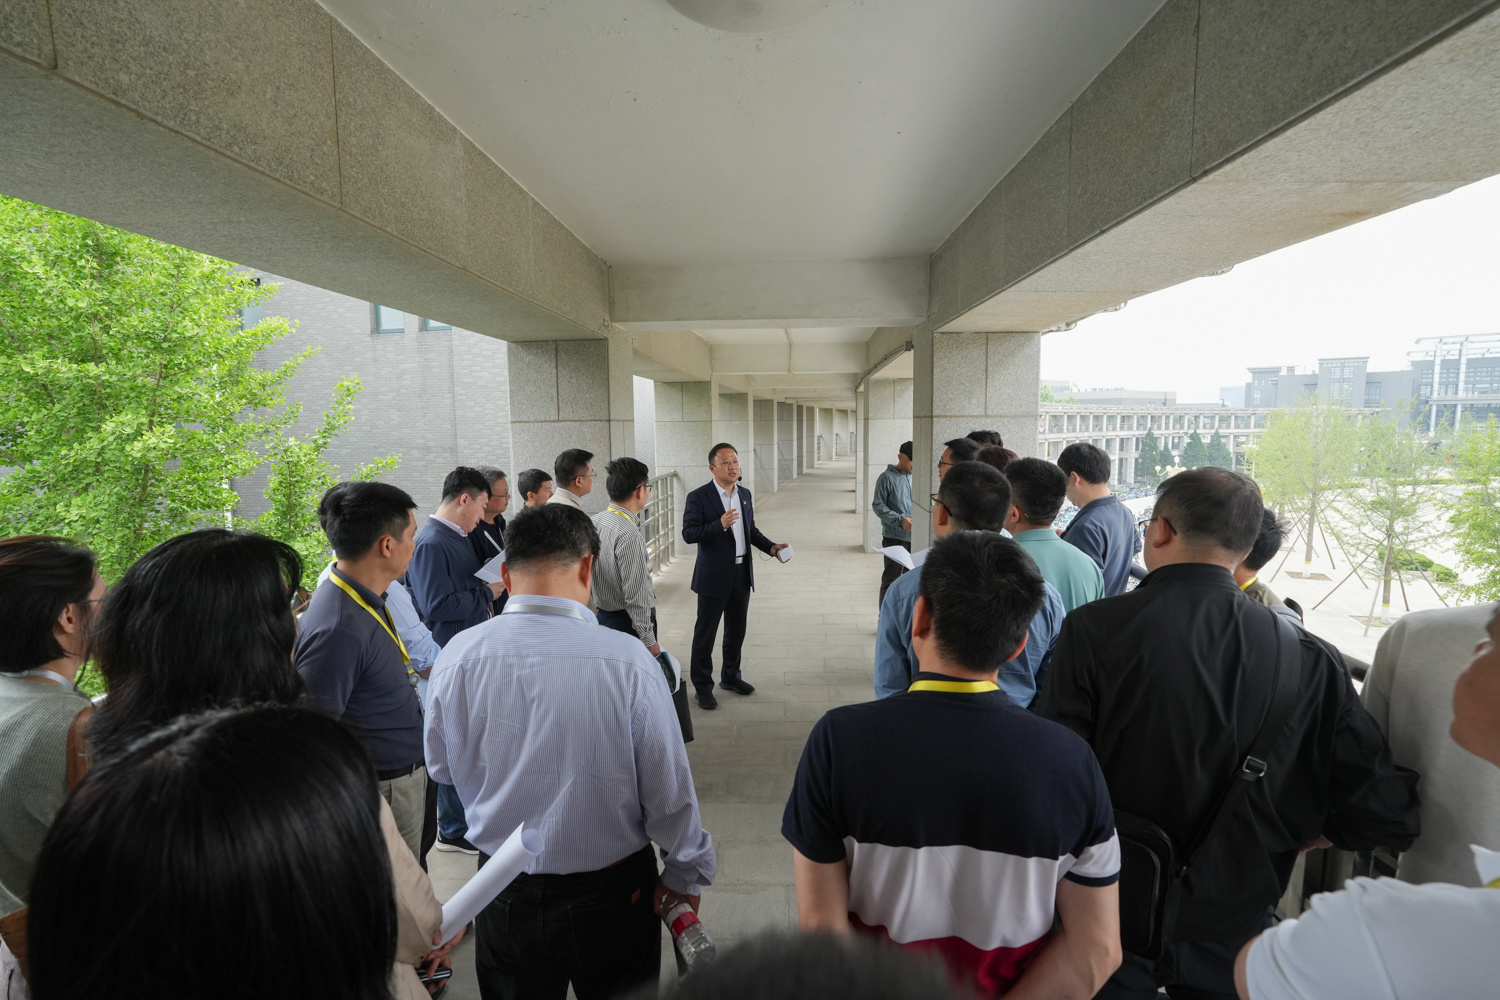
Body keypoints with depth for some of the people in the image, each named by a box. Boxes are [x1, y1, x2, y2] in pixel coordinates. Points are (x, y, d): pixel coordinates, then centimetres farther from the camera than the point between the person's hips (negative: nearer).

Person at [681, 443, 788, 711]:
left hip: (742, 574, 6)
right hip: (714, 576, -6)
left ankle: (730, 676, 36)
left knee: (736, 630, 18)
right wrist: (720, 525, -30)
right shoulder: (698, 497, -12)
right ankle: (703, 686, 18)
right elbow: (688, 534, -18)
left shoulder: (745, 494, 8)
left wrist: (771, 547, 1)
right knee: (705, 633, 4)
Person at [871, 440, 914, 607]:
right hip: (894, 537, -5)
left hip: (914, 536, 5)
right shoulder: (887, 477, -6)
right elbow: (878, 506, -8)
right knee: (891, 580, -1)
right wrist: (900, 520, -18)